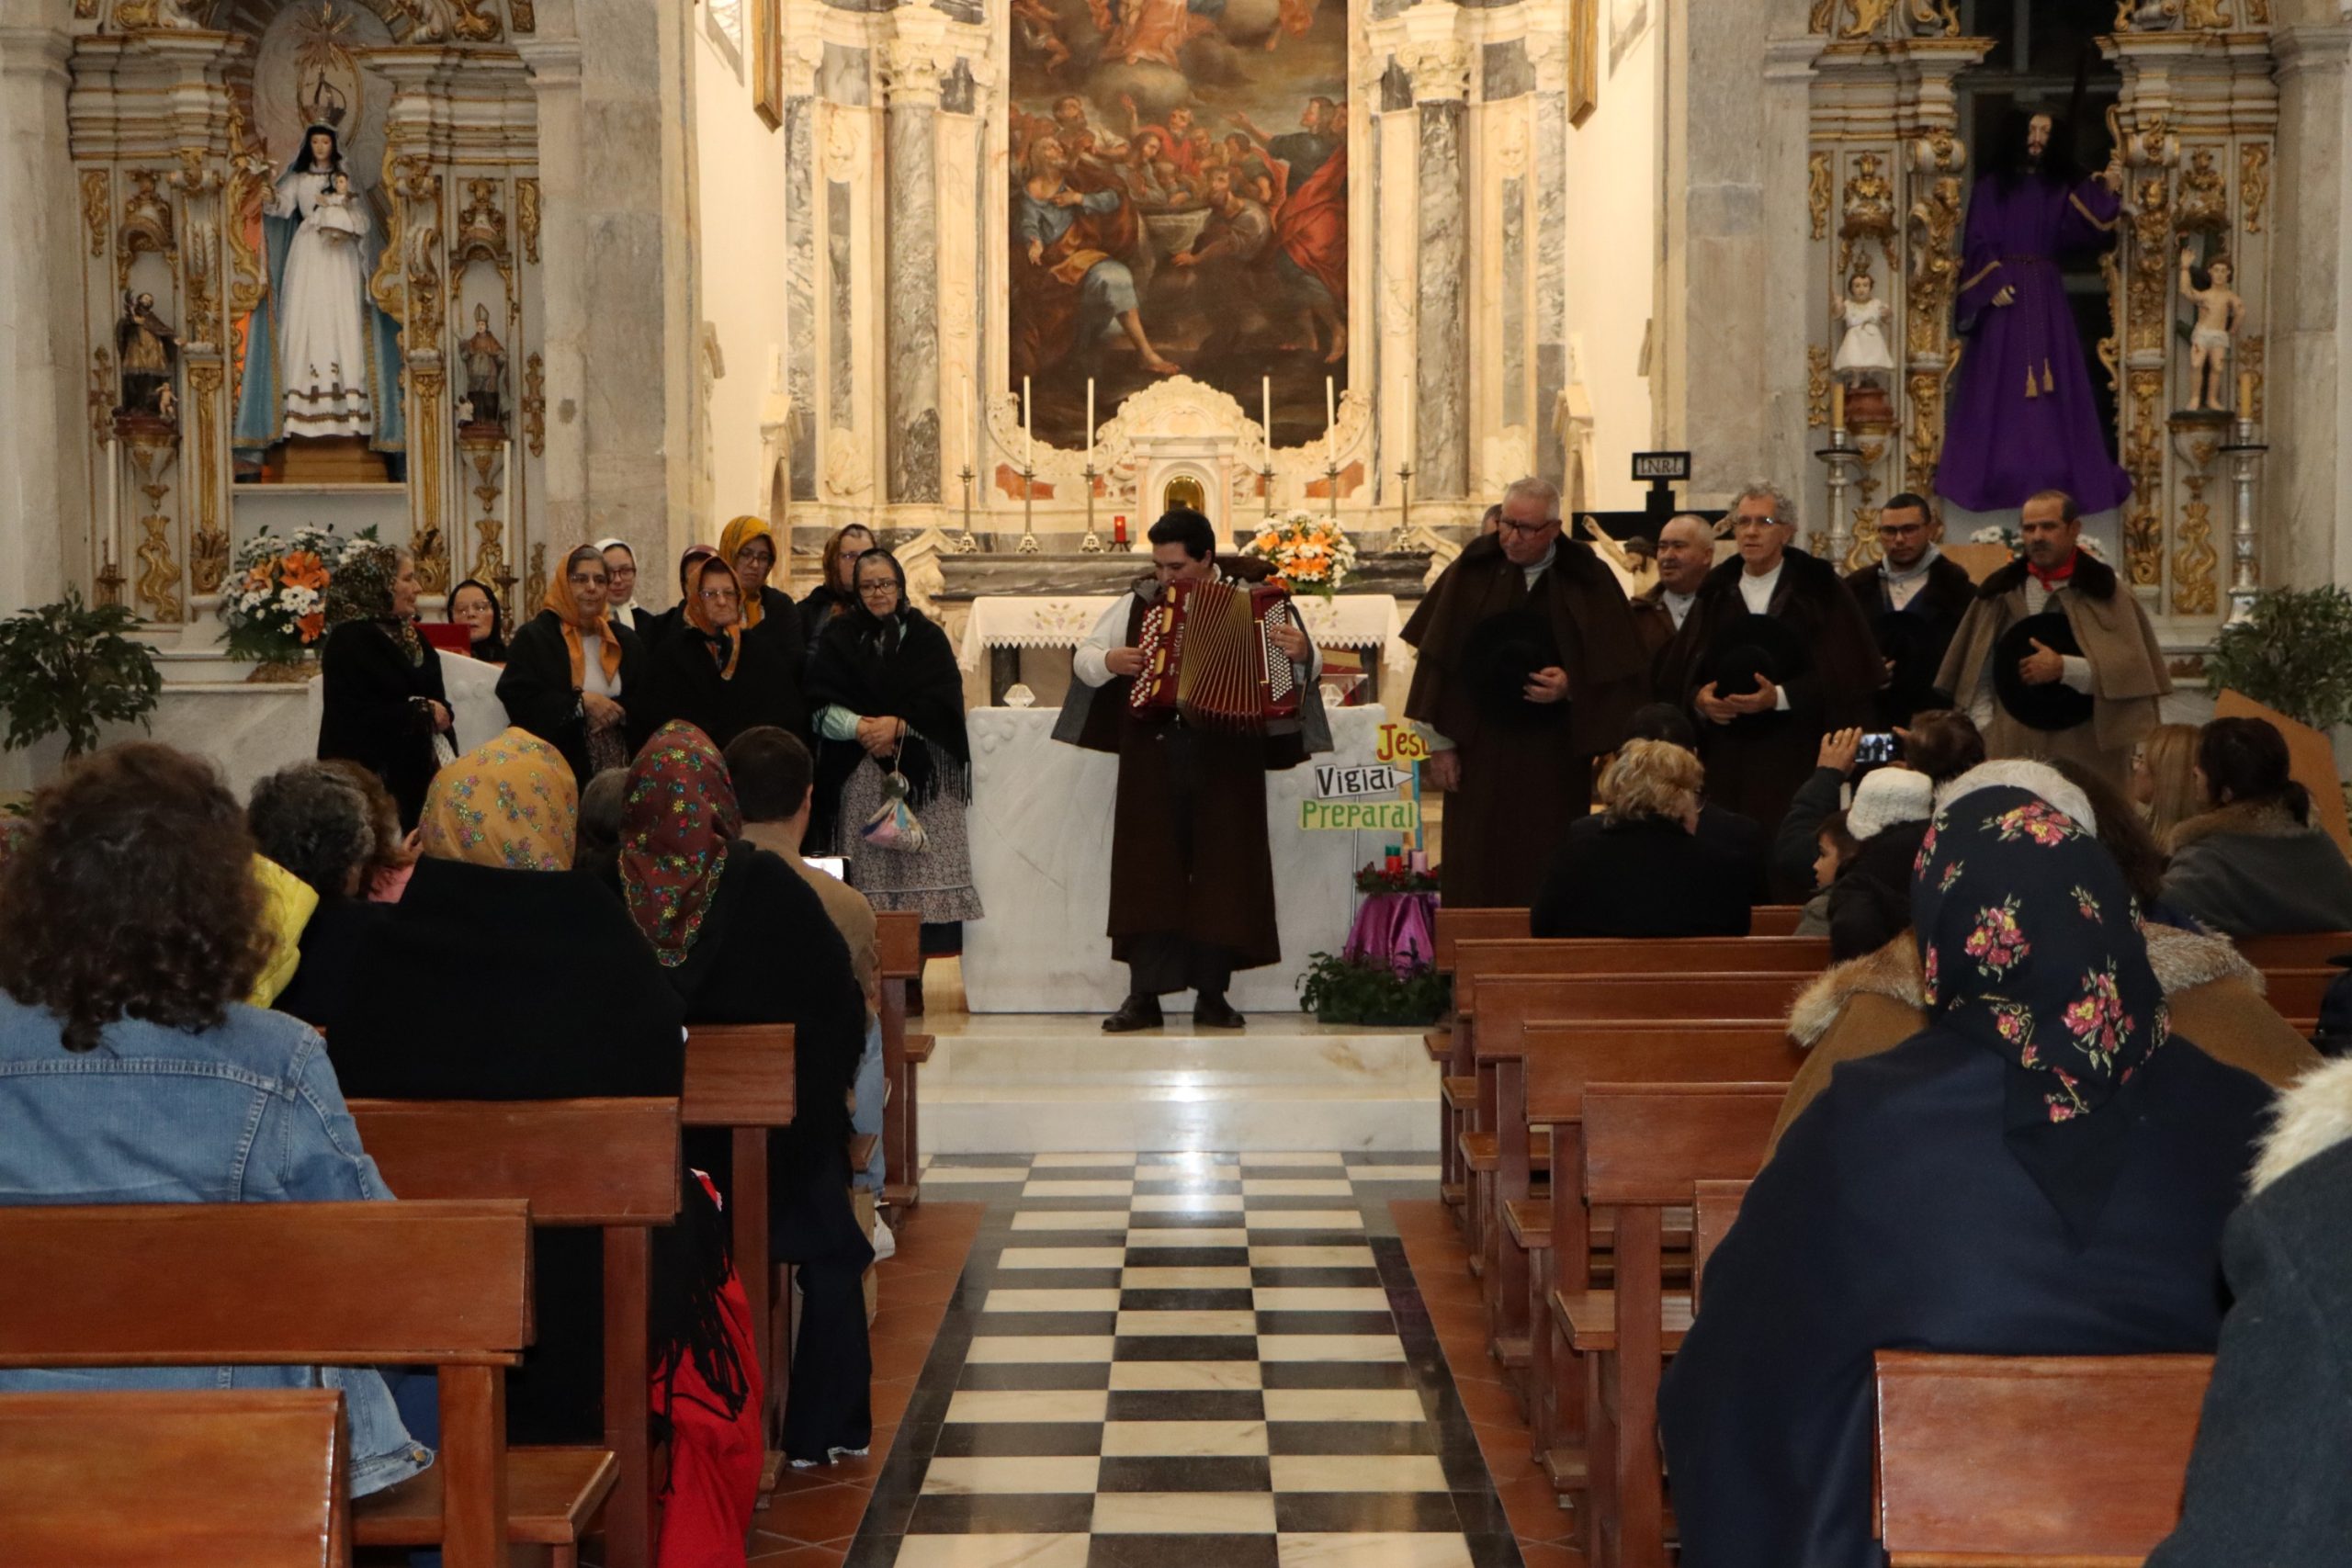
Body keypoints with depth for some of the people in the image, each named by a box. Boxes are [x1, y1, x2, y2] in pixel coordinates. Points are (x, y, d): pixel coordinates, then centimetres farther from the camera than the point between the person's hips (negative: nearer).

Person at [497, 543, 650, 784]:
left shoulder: (625, 642, 14)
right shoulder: (534, 637, 0)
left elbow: (644, 708, 10)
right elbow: (517, 698, -11)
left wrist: (617, 713, -11)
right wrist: (580, 703, -15)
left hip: (618, 767, 4)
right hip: (560, 766, -4)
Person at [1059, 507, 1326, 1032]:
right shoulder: (1139, 602, 10)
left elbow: (1308, 666, 1)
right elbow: (1083, 657, 17)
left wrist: (1300, 653, -21)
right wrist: (1109, 661, -5)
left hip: (1226, 758, -1)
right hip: (1153, 757, 2)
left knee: (1223, 870, 1)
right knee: (1149, 871, -1)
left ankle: (1212, 996, 10)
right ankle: (1143, 996, 3)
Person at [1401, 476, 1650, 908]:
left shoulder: (1586, 578, 0)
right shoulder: (1473, 571, 1)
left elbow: (1620, 667, 2)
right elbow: (1438, 657, 3)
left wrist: (1571, 687, -15)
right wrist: (1438, 742, 1)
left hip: (1555, 757, 0)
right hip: (1479, 752, 1)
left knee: (1547, 880, 1)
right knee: (1474, 883, 2)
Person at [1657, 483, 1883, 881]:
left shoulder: (1817, 590, 2)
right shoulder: (1716, 594, 13)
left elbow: (1842, 674, -5)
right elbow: (1676, 675, 11)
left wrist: (1780, 698, -17)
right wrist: (1698, 698, -10)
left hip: (1793, 757, -3)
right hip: (1724, 758, 3)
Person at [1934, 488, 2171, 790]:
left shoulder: (2103, 592, 3)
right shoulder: (2000, 593, 9)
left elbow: (2131, 670, -6)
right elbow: (1978, 675, 8)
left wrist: (2064, 668, -15)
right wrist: (1987, 737, -2)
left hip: (2087, 754, -1)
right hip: (2012, 751, 2)